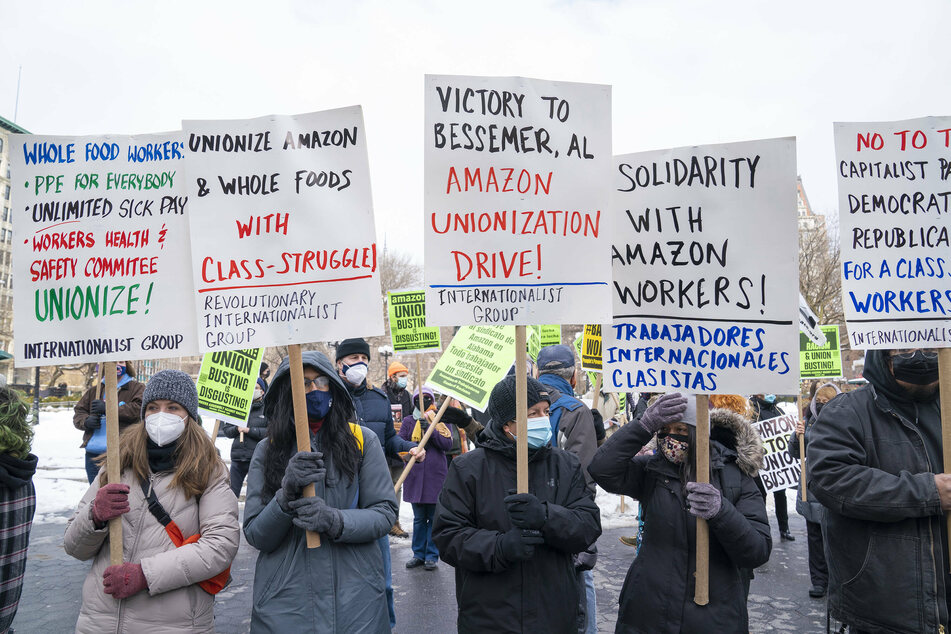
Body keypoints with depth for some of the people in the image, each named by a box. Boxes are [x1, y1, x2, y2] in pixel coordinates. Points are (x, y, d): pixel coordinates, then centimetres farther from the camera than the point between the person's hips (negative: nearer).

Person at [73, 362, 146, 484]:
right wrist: (86, 421, -4)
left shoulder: (137, 388, 5)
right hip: (94, 454, 5)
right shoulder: (94, 391, 21)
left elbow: (139, 409, -12)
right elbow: (78, 412, 19)